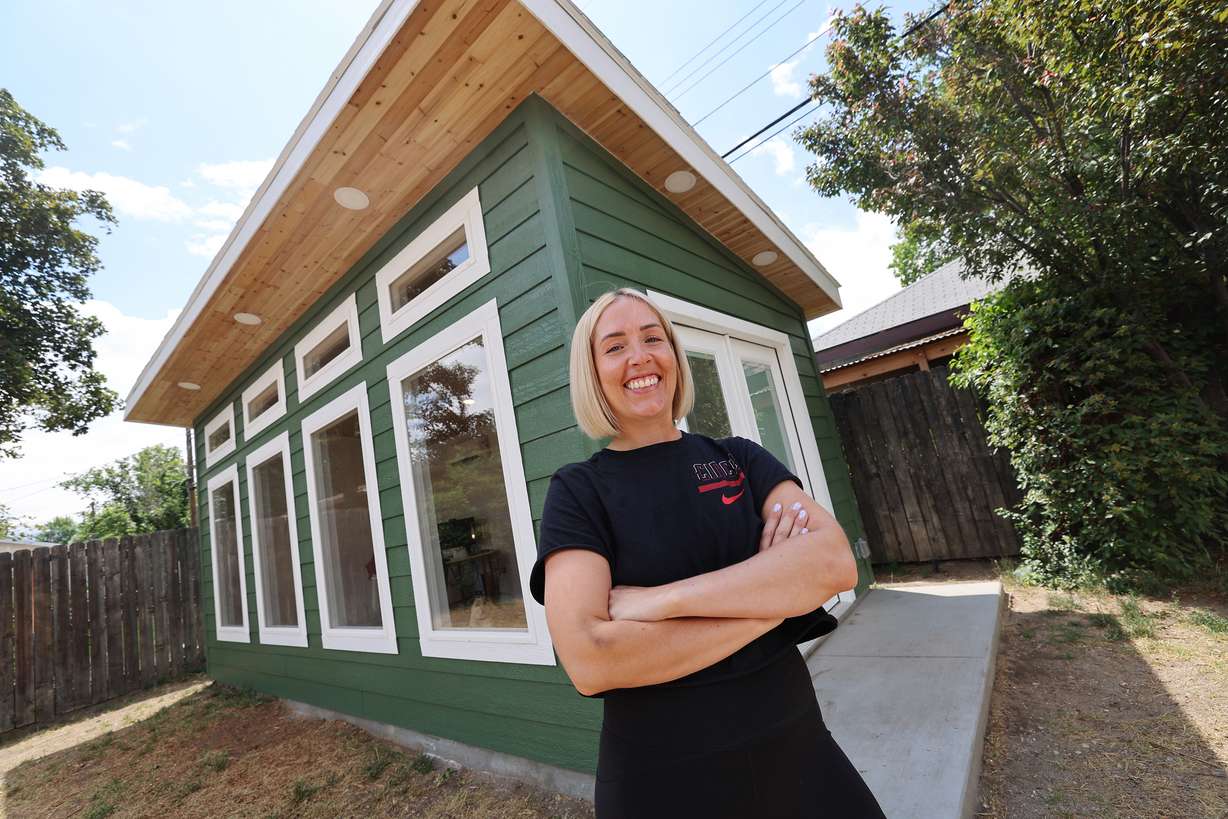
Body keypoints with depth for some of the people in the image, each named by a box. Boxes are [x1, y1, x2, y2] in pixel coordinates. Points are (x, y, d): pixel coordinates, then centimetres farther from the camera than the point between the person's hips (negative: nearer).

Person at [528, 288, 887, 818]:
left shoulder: (739, 457, -1)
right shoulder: (577, 490, -10)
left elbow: (835, 562, -17)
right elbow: (588, 661, -23)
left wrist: (660, 600, -24)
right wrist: (777, 596, -19)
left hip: (792, 745, 3)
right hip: (662, 774, -2)